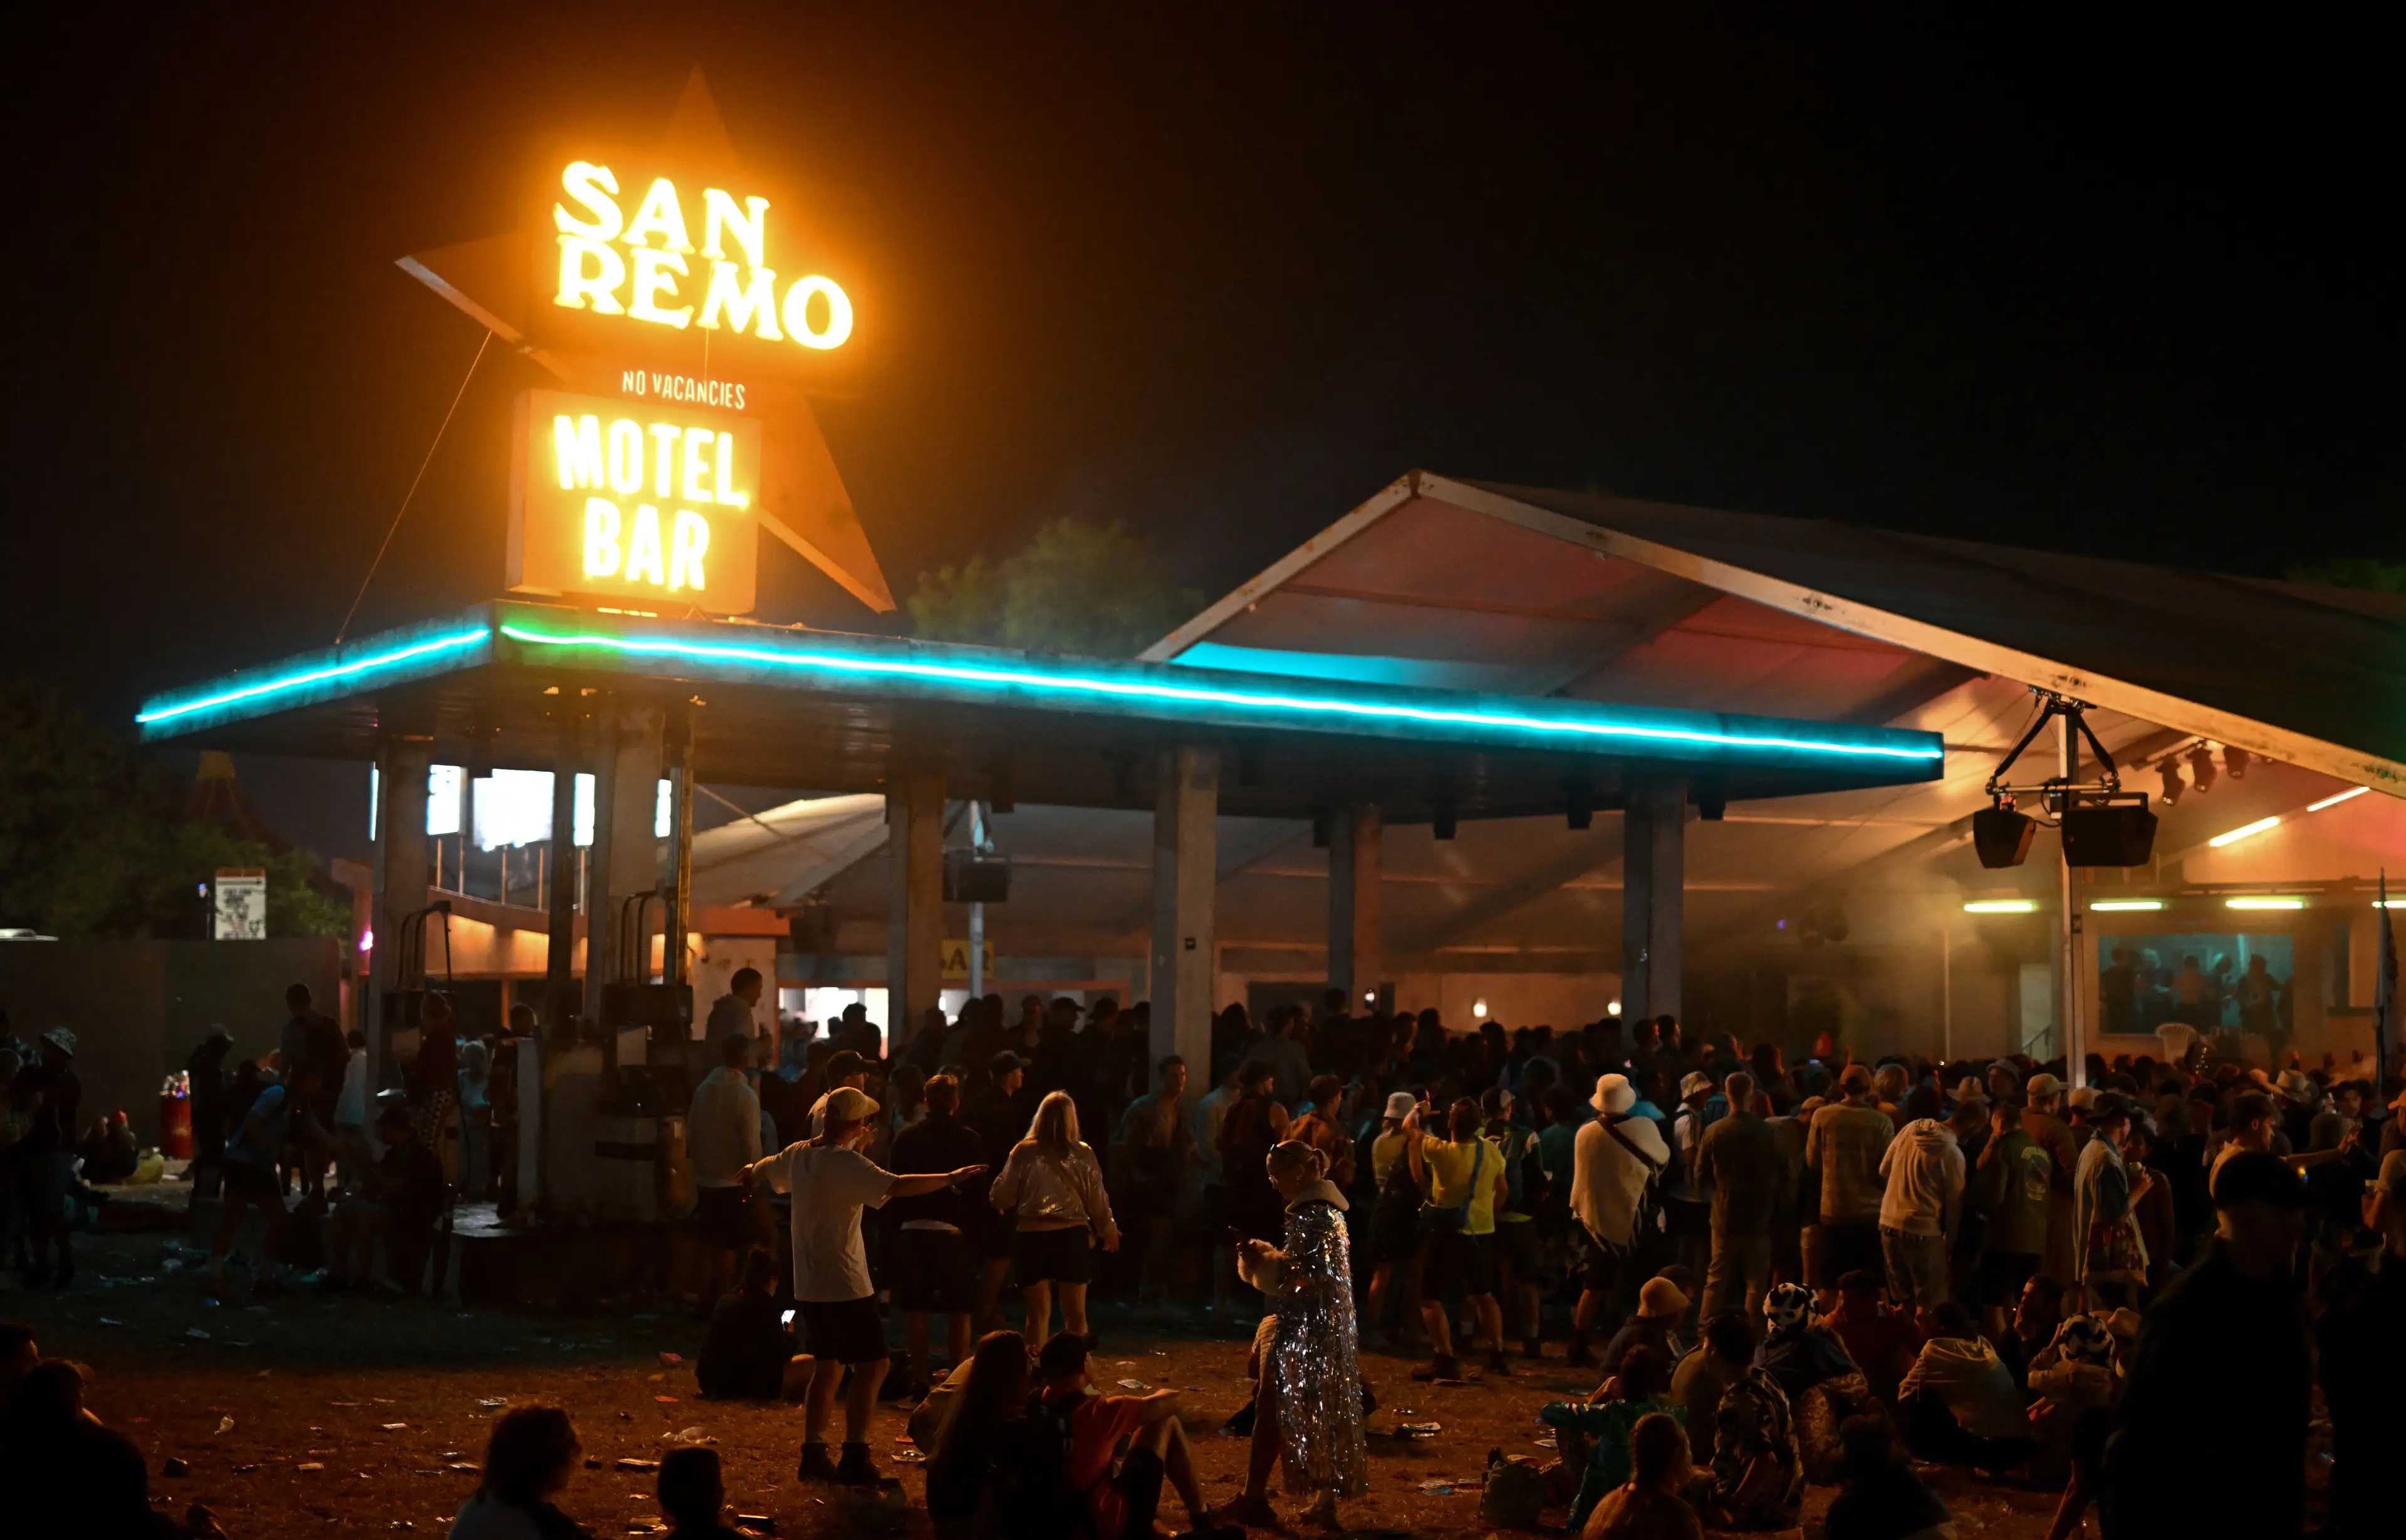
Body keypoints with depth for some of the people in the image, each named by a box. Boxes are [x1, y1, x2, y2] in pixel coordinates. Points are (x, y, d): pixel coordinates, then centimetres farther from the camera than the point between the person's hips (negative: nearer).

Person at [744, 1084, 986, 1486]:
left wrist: (750, 1172, 53)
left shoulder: (798, 1155, 7)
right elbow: (896, 1186, -31)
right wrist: (950, 1178, -24)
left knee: (828, 1367, 18)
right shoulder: (847, 1163, -19)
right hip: (846, 1287, -9)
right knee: (872, 1367, -4)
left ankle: (813, 1455, 20)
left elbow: (765, 1169, 29)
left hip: (809, 1287, 9)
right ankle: (855, 1460, -8)